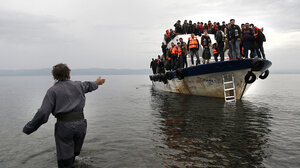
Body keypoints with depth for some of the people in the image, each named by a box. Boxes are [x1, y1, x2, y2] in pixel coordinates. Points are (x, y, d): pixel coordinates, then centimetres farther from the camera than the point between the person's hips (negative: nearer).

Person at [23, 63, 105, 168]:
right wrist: (96, 83, 55)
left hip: (64, 126, -4)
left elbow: (43, 113, -11)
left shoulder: (53, 90, -3)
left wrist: (28, 129, -1)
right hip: (81, 124, 4)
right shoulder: (77, 85, 10)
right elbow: (88, 86, 34)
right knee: (74, 153, 22)